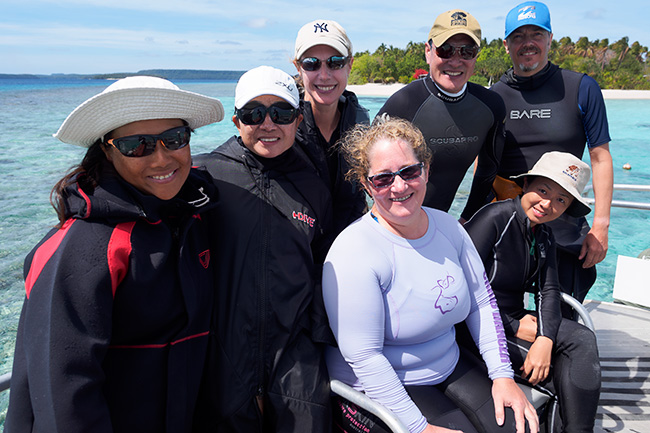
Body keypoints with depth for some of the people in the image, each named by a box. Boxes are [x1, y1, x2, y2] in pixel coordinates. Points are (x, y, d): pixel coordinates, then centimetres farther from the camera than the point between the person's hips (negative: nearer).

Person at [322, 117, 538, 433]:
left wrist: (502, 375, -1)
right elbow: (363, 357, -23)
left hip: (450, 368, 6)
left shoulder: (447, 226, -1)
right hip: (376, 390, -6)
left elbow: (482, 302, 6)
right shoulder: (354, 252, -23)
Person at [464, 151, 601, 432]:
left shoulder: (544, 236, 9)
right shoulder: (495, 218, -17)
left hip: (516, 319, 8)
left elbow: (548, 291, 2)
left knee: (582, 339, -13)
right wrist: (514, 327, -16)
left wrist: (545, 340, -16)